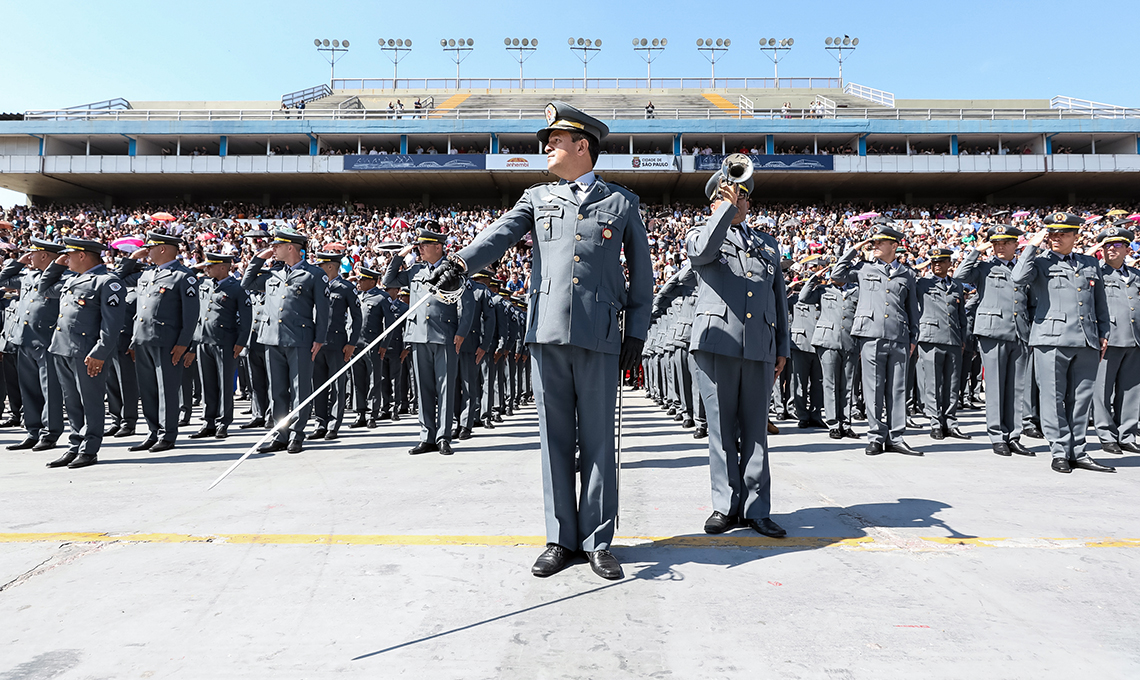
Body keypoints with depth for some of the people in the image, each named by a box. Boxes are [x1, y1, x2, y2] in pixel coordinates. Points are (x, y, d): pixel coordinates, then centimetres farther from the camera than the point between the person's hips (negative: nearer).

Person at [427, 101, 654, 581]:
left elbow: (642, 273, 13)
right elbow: (500, 233, -2)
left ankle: (597, 541, 16)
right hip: (547, 332, 2)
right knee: (554, 439, 6)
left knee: (598, 440, 3)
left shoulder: (622, 203, 12)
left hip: (599, 336, -1)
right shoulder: (537, 198, 16)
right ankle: (561, 540, 18)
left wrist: (636, 332, 6)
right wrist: (461, 262, -22)